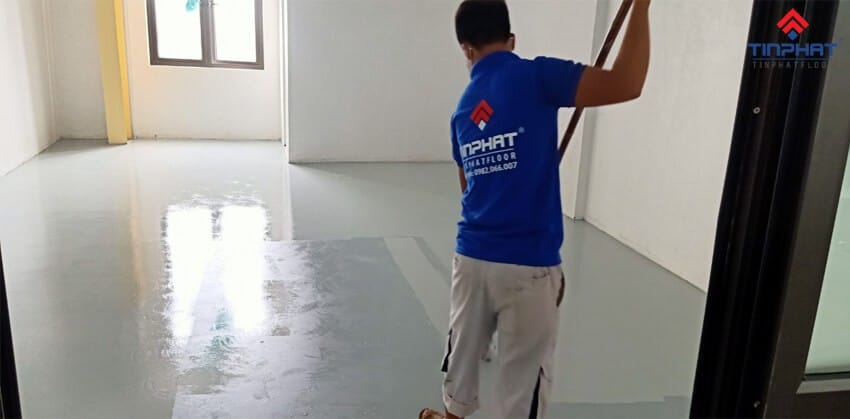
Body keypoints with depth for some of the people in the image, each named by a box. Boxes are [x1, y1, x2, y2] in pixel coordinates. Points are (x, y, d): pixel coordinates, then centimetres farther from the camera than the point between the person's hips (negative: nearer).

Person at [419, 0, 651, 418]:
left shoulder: (462, 109, 10)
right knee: (524, 370, 10)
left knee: (463, 345, 26)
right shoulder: (535, 76, -11)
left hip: (472, 256, 6)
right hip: (529, 266, -6)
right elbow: (625, 84, -21)